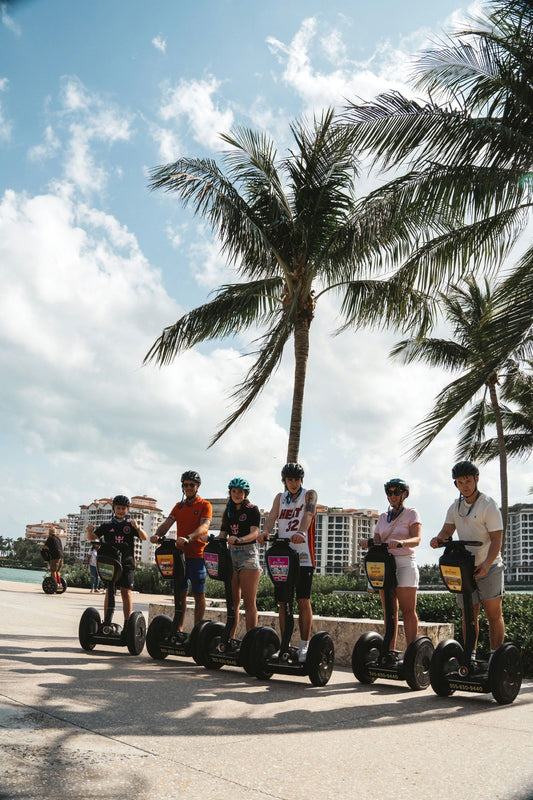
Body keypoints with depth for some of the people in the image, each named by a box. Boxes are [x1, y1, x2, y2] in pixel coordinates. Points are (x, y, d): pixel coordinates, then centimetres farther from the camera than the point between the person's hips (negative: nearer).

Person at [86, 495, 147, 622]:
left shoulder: (130, 524, 8)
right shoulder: (107, 525, 12)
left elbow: (144, 538, -3)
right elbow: (91, 538, 10)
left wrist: (137, 528, -23)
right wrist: (89, 531, -13)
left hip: (126, 563, -1)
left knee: (126, 592, -4)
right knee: (109, 592, -2)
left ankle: (127, 622, 0)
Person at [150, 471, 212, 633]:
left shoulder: (205, 505, -2)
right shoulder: (179, 506, 16)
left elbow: (204, 526, -18)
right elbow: (167, 523, 4)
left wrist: (188, 538, -35)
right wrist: (157, 534, -18)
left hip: (197, 555, -5)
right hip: (179, 554, 5)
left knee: (199, 595, -1)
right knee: (180, 593, 8)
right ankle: (179, 629, 15)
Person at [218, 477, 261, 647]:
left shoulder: (252, 510, 0)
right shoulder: (228, 512, 17)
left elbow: (254, 533, -14)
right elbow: (222, 536, 14)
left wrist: (239, 539, -32)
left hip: (248, 552, -5)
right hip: (231, 553, 5)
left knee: (249, 602, -7)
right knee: (233, 601, 6)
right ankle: (230, 638, 9)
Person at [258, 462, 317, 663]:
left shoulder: (309, 495, 4)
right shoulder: (280, 498, 16)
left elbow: (308, 514, -16)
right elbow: (272, 517, 0)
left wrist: (301, 532, -37)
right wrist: (265, 532, -22)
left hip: (302, 556, -4)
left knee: (303, 601, -6)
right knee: (283, 601, 5)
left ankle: (304, 646, 3)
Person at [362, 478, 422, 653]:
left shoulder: (411, 514, 4)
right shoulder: (383, 517, 18)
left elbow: (416, 539, -11)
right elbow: (377, 541, 10)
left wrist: (400, 542, -31)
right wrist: (368, 543, -13)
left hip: (404, 563, -5)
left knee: (408, 610, -7)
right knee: (389, 611, 4)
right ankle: (390, 650, 6)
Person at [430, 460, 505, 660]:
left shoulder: (488, 505, -10)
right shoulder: (455, 507, 9)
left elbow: (497, 538, -16)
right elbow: (447, 531, 6)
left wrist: (487, 563, -31)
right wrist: (438, 539, -19)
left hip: (489, 567, -5)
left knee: (493, 614, -4)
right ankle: (470, 656, 12)